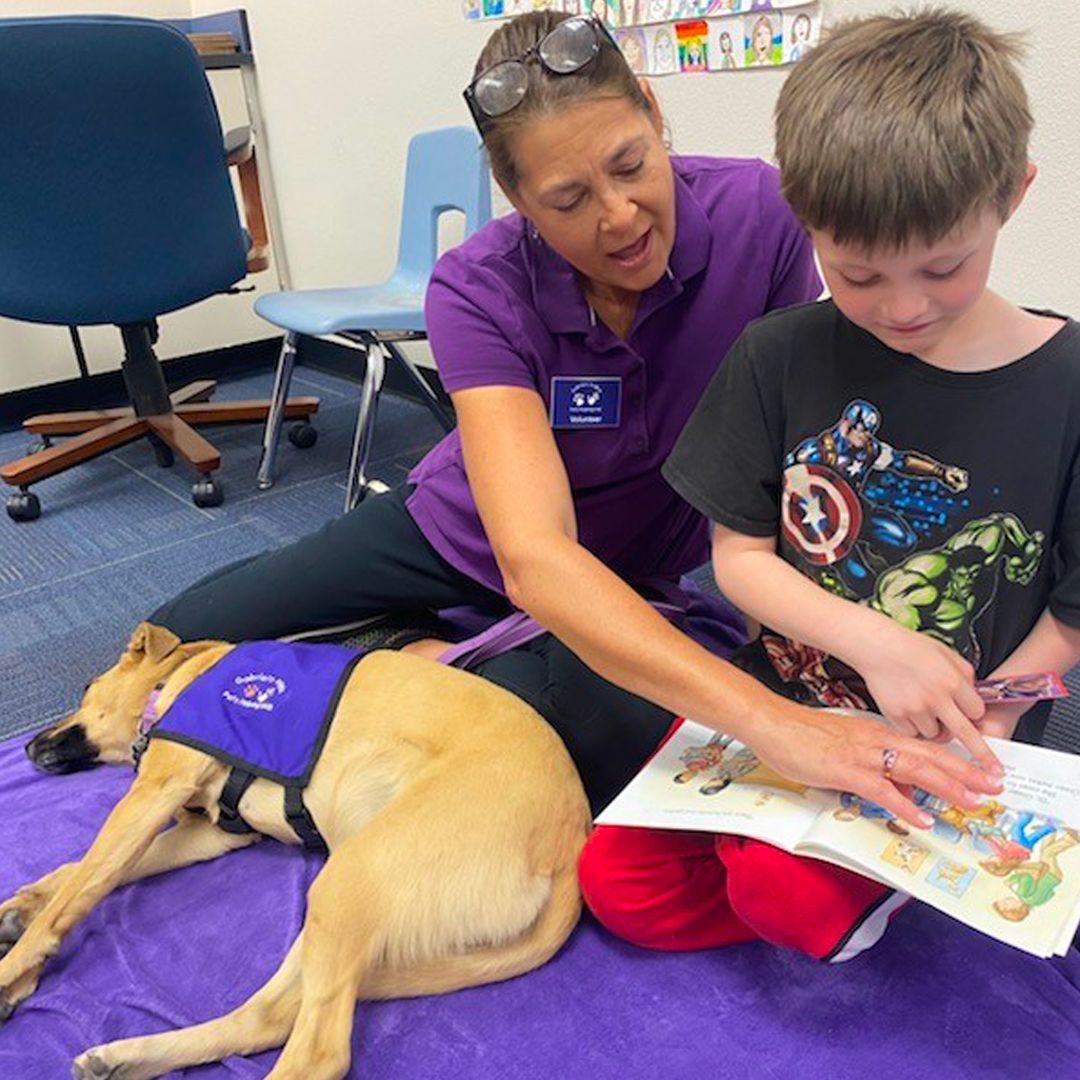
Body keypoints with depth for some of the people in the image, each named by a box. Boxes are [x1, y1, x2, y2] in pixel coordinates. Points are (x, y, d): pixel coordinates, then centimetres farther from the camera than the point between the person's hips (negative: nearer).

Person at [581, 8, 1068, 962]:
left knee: (785, 891, -23)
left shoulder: (1063, 385, -13)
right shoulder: (781, 357, -7)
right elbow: (740, 555, -5)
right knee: (621, 885, -3)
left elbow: (1070, 613, -4)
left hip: (946, 737, -3)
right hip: (780, 695, 4)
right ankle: (858, 876, 13)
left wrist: (988, 719, -19)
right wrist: (872, 643, -21)